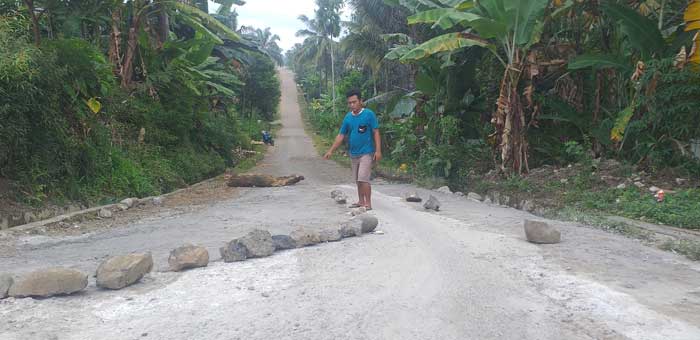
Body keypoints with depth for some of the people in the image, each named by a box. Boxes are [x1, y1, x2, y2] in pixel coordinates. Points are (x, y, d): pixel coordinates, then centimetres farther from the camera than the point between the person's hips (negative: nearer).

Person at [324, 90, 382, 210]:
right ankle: (361, 201, 26)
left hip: (366, 153, -6)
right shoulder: (348, 117, 5)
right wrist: (331, 151, 6)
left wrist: (378, 150, -15)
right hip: (353, 154, 6)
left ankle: (368, 204, -5)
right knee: (358, 180, 14)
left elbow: (376, 133, -9)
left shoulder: (369, 114, -9)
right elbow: (341, 136, 10)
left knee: (363, 179, -12)